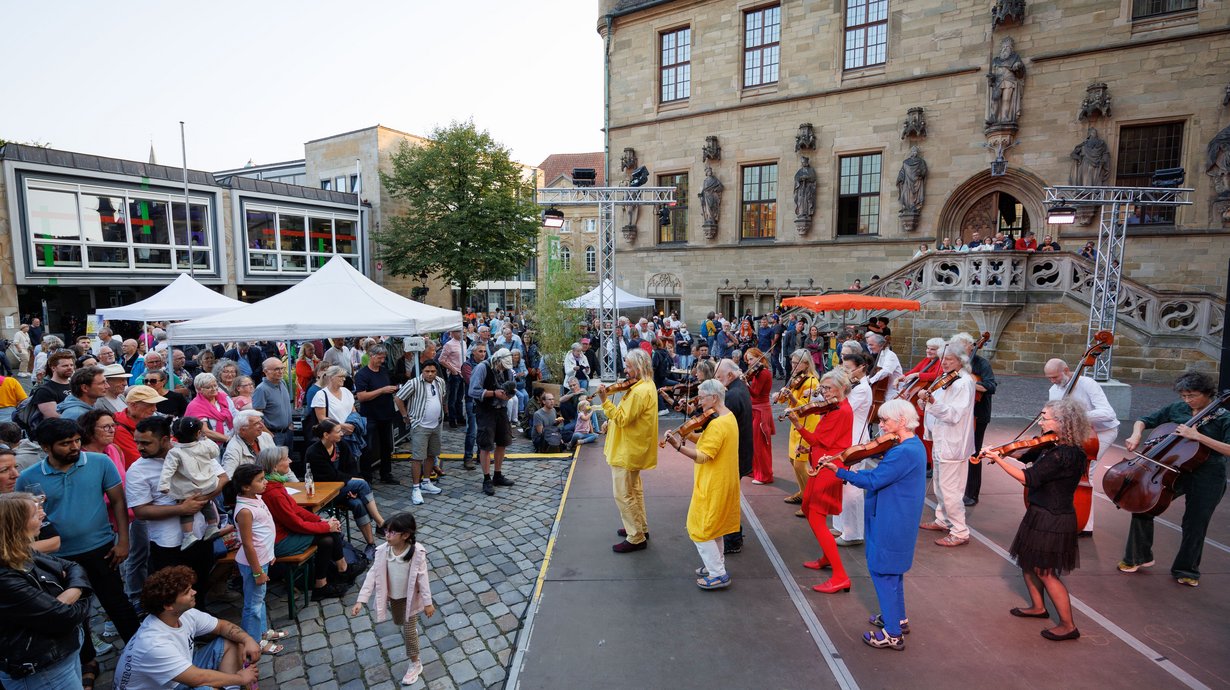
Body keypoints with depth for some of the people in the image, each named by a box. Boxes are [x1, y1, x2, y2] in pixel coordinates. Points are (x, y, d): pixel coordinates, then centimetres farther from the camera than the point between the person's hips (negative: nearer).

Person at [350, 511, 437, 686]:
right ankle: (410, 627, 66)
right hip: (393, 596, 4)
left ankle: (415, 664, 28)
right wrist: (361, 600, -20)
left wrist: (427, 602, -16)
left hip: (410, 597, -4)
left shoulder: (417, 552, -31)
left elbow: (422, 578, -22)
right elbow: (372, 575, -16)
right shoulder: (382, 550, -22)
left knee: (409, 631, 6)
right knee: (398, 622, 30)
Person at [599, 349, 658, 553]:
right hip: (634, 449, 11)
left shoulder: (639, 391, -26)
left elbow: (622, 419, -27)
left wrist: (605, 400, -27)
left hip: (627, 452, -11)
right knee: (634, 490, 23)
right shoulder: (647, 385, 8)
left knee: (624, 494, -1)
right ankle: (641, 528, 36)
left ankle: (636, 538, 8)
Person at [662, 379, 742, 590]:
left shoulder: (717, 424, -26)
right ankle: (716, 565, 35)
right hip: (723, 483, 10)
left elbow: (703, 456, -31)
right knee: (714, 525, 23)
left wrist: (678, 446, -42)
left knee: (699, 529, 2)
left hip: (712, 486, -10)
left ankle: (718, 575, 8)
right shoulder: (729, 417, 6)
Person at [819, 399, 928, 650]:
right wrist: (856, 472, -1)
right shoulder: (914, 445, 6)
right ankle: (899, 618, 39)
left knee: (882, 571, 1)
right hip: (900, 519, 10)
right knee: (892, 570, 23)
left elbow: (872, 481, -25)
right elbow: (884, 474, 9)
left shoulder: (903, 452, -27)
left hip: (891, 523, -10)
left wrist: (839, 471, -18)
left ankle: (893, 634, 10)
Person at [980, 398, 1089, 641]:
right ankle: (1038, 607, 38)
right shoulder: (1051, 446, 1)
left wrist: (999, 460, -24)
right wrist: (1001, 450, -13)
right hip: (1039, 512, 9)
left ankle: (1068, 626, 18)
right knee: (1026, 559, 21)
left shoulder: (1063, 455, -27)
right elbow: (1025, 455, 5)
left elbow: (1028, 478, -28)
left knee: (1045, 571, 4)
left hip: (1052, 519, -9)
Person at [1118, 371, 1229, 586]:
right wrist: (1136, 435, -10)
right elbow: (1144, 421, 9)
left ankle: (1187, 570, 28)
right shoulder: (1176, 409, 2)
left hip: (1207, 479, -3)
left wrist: (1197, 436, -29)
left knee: (1195, 524, 6)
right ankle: (1139, 556, 8)